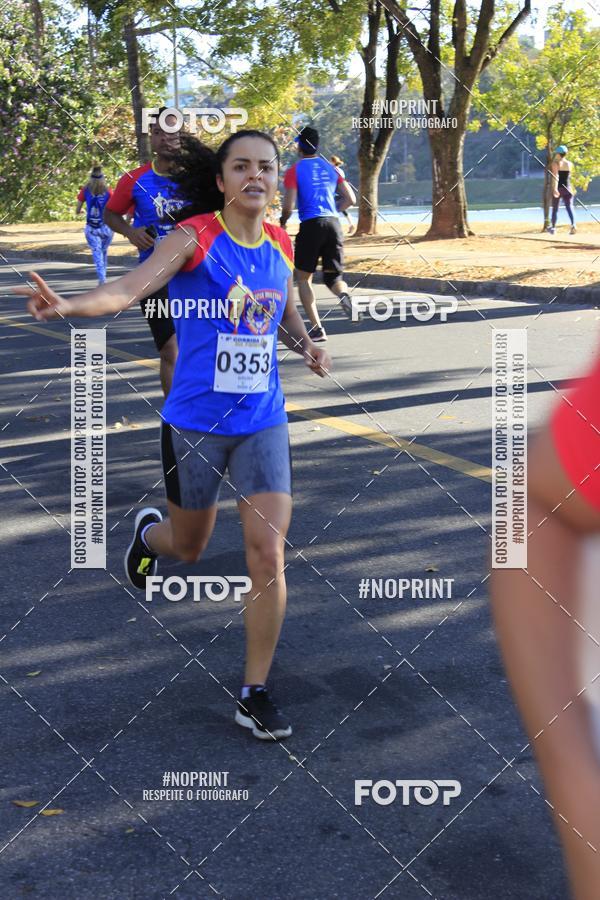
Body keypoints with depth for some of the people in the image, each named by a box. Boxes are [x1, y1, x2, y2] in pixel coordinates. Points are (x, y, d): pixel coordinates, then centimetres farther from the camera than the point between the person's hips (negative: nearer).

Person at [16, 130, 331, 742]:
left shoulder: (279, 244, 3)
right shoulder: (194, 237, -13)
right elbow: (132, 286, -30)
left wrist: (306, 345, 1)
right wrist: (69, 306, -49)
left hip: (262, 422, 3)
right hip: (195, 423, -3)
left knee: (268, 554, -6)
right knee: (188, 547, 16)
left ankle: (255, 693, 10)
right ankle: (149, 532, 57)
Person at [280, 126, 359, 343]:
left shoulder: (295, 170, 0)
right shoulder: (330, 167, 14)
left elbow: (288, 206, -7)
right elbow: (350, 199, 12)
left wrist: (282, 221, 13)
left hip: (310, 226, -4)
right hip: (333, 223, 4)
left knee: (303, 278, 10)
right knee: (333, 276, 13)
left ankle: (317, 329, 1)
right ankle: (345, 295, -24)